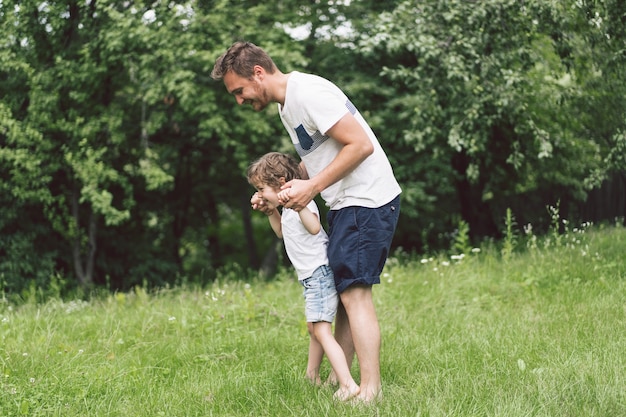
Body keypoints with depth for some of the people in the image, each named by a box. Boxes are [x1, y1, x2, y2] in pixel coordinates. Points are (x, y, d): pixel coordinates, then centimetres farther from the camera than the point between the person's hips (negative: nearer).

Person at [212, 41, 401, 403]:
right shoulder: (285, 104, 13)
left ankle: (370, 392, -10)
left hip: (368, 199, -10)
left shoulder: (308, 92, -18)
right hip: (345, 202, 10)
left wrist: (311, 187, -20)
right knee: (346, 290, 9)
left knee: (354, 291, -11)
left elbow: (361, 145, -22)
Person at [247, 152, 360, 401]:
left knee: (322, 331, -18)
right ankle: (311, 376, 39)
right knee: (313, 328, 23)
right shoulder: (288, 209, 13)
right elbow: (282, 233, 32)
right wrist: (271, 212, 21)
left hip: (320, 274, -11)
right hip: (311, 277, 11)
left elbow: (314, 227, -36)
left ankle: (348, 385, -26)